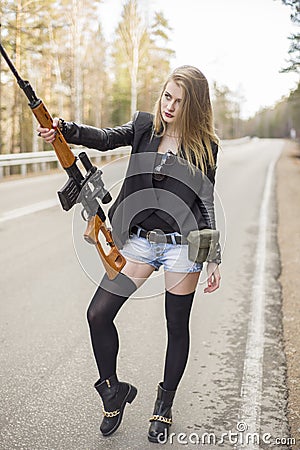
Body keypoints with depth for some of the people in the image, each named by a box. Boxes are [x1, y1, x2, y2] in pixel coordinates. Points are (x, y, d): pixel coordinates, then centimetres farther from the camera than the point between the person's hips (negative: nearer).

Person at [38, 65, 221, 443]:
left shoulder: (205, 146, -2)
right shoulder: (145, 127, 4)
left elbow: (206, 205, 1)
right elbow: (106, 139, -13)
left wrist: (214, 259, 0)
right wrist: (65, 129, -32)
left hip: (182, 245, -2)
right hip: (139, 241, 3)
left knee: (177, 326, 9)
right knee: (98, 314, -2)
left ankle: (165, 404, 30)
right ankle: (113, 391, 21)